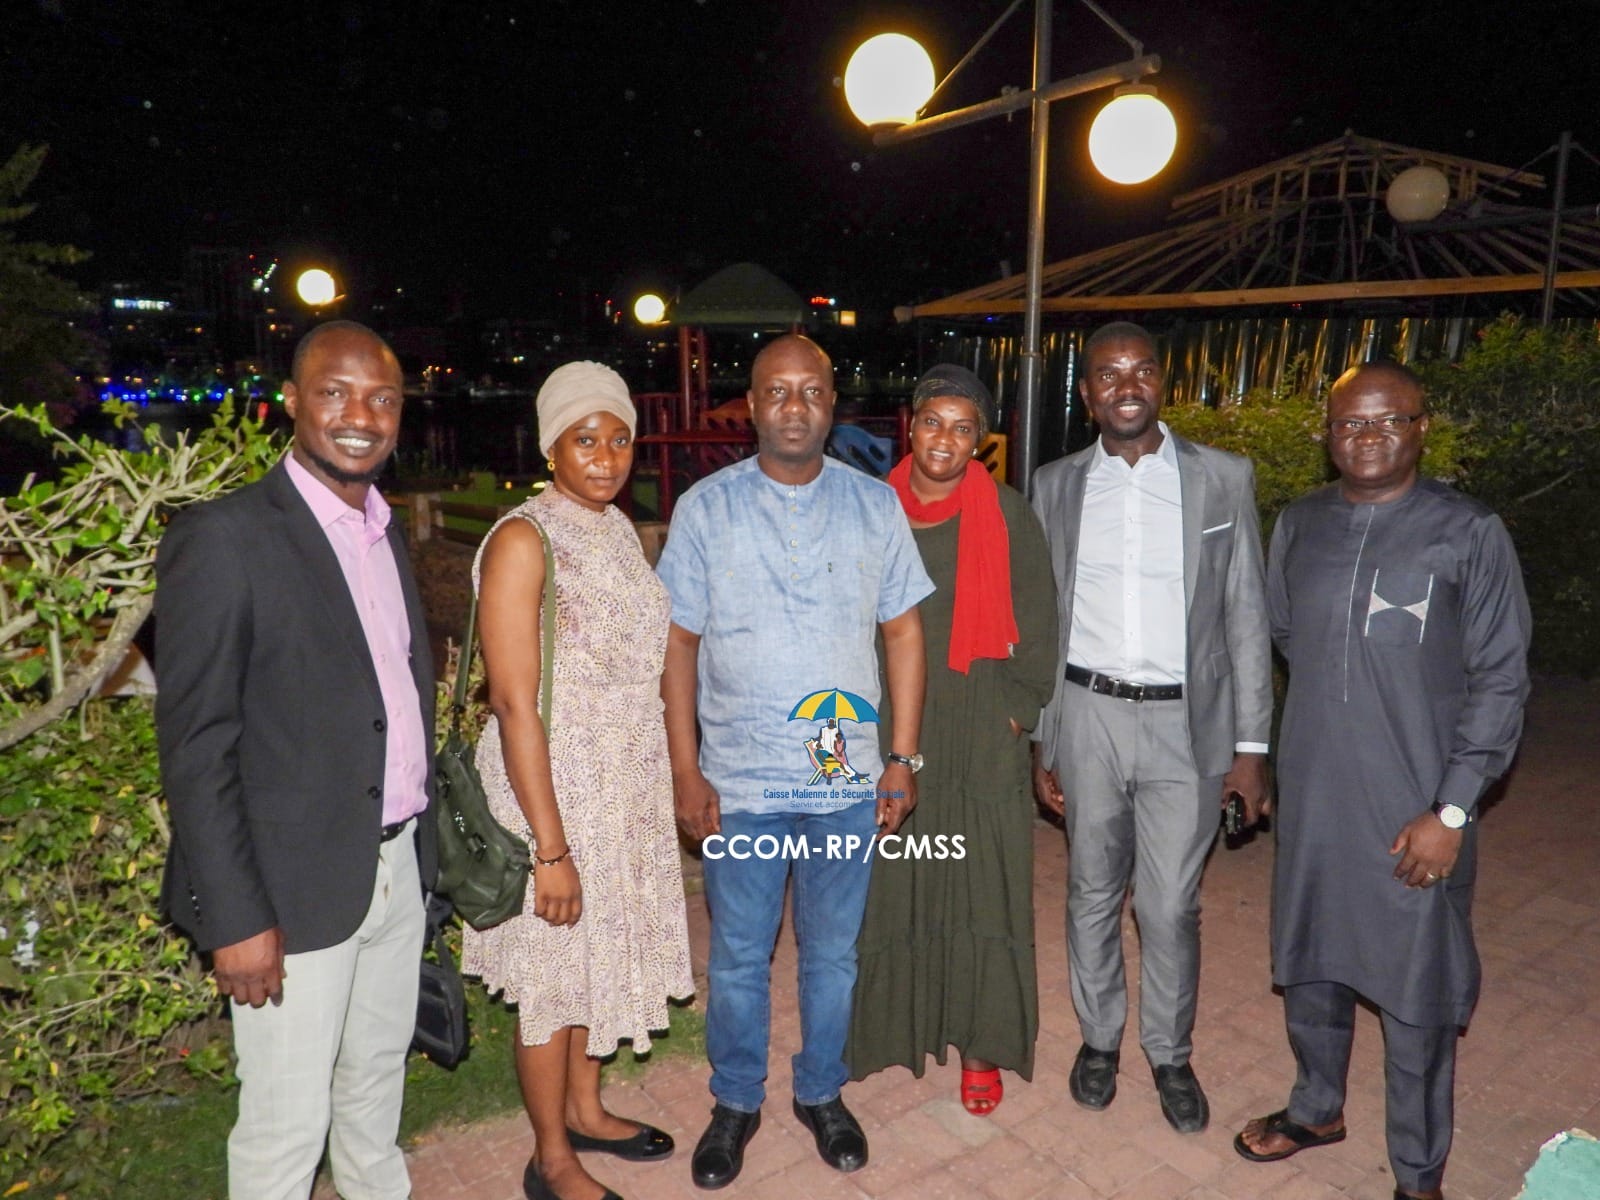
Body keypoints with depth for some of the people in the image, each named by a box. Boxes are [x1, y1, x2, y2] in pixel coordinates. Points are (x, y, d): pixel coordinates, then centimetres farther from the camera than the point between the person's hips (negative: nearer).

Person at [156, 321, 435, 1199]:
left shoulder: (386, 533, 8)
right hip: (297, 888, -7)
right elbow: (194, 747, -16)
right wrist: (236, 920, -17)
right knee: (287, 1122, 10)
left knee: (378, 1071, 24)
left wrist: (421, 842, 11)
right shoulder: (222, 539, -15)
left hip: (398, 864, 7)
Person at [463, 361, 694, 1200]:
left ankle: (584, 1110, 44)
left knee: (603, 952, 22)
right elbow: (514, 703, -21)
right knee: (554, 974, 10)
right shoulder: (524, 540, -19)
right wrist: (551, 848, -20)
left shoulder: (618, 528, 5)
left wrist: (659, 784, 13)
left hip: (628, 790, 7)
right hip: (553, 792, -7)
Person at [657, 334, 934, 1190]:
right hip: (739, 782, -1)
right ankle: (735, 1102, 37)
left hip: (849, 781, 1)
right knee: (737, 958, 14)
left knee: (832, 952, 17)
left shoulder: (875, 504, 0)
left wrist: (903, 758, 0)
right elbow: (677, 644, -3)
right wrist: (686, 774, -6)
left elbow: (903, 632, 3)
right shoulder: (705, 508, -4)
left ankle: (822, 1093, 40)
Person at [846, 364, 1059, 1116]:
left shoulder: (1009, 516, -3)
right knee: (890, 890, 12)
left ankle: (980, 1045, 26)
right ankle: (895, 1025, 32)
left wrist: (1019, 710, -5)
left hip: (981, 740, -1)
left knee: (981, 892, 7)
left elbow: (1036, 627, 1)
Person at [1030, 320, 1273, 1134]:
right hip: (1087, 715, 1)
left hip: (1186, 721, -1)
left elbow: (1246, 617, 1)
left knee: (1171, 906, 8)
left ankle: (1170, 1053, 32)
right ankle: (1099, 1037, 36)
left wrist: (1251, 744, -1)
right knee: (1093, 892, 15)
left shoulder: (1224, 479, -2)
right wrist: (1039, 742, 4)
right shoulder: (1055, 486, 2)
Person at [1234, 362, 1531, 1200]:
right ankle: (1316, 1109, 43)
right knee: (1309, 959, 19)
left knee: (1416, 994, 8)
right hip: (1310, 794, 4)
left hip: (1414, 808, -4)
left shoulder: (1471, 535, -9)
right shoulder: (1299, 526, 3)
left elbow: (1499, 681, -8)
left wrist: (1452, 811, -12)